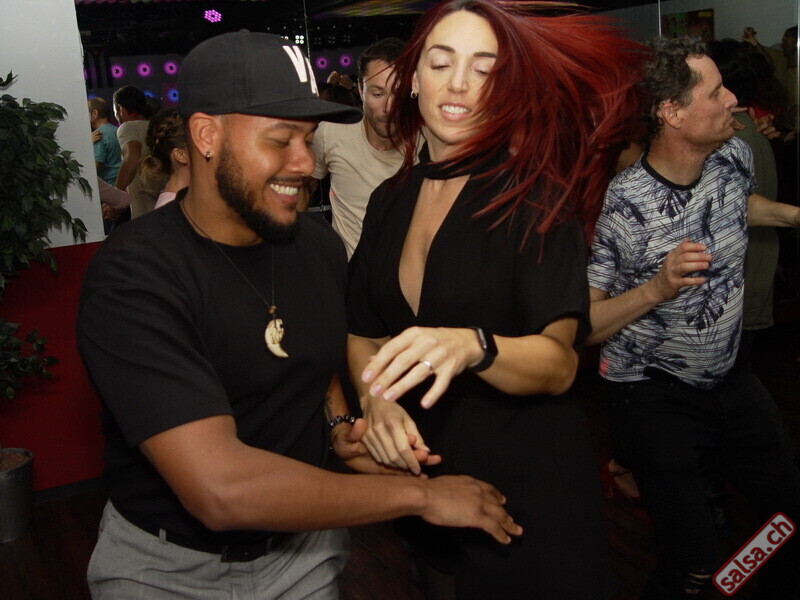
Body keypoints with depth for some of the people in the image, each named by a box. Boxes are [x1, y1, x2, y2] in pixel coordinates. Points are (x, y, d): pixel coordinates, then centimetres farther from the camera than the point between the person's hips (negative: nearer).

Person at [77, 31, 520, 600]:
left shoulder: (321, 247, -6)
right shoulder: (133, 274, -25)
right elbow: (220, 488, -34)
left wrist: (338, 423, -7)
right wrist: (421, 493, -27)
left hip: (302, 549, 5)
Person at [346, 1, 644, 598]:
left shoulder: (536, 195, -14)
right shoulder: (389, 201, 2)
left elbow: (559, 363, -22)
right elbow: (363, 334, 6)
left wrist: (472, 346, -41)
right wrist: (377, 400, -14)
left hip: (528, 495, -5)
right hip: (424, 479, 5)